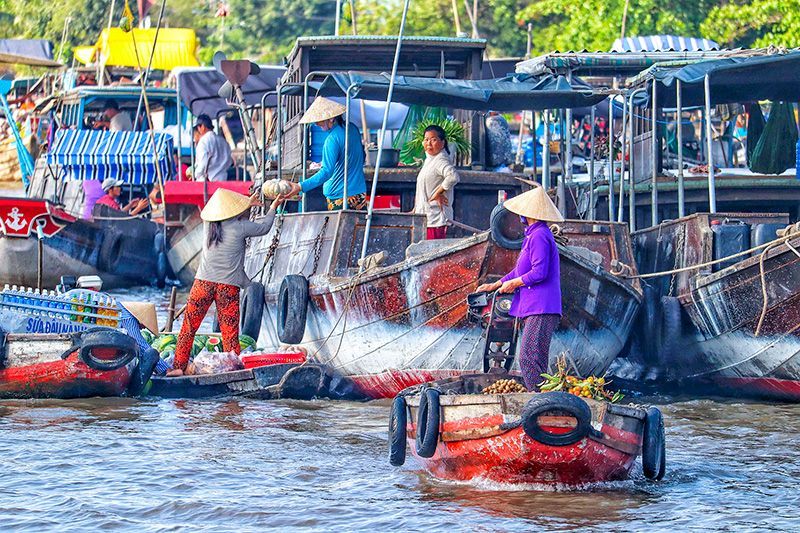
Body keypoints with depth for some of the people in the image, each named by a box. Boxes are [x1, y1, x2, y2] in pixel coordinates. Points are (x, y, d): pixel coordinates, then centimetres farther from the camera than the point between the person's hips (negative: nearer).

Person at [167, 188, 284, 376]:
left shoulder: (208, 224, 7)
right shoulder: (240, 226, -5)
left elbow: (225, 214, 29)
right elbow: (264, 228, 13)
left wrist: (248, 203, 40)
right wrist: (273, 208, 30)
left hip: (203, 283, 3)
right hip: (228, 286, -3)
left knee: (189, 326, 8)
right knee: (230, 332, 2)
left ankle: (178, 366, 6)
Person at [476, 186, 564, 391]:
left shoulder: (539, 236, -13)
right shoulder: (534, 235, 21)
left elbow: (539, 273, -21)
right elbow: (522, 270, 30)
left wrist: (513, 283, -7)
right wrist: (495, 285, 29)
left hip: (540, 310, -11)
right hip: (535, 308, 11)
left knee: (528, 361, -15)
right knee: (536, 364, 9)